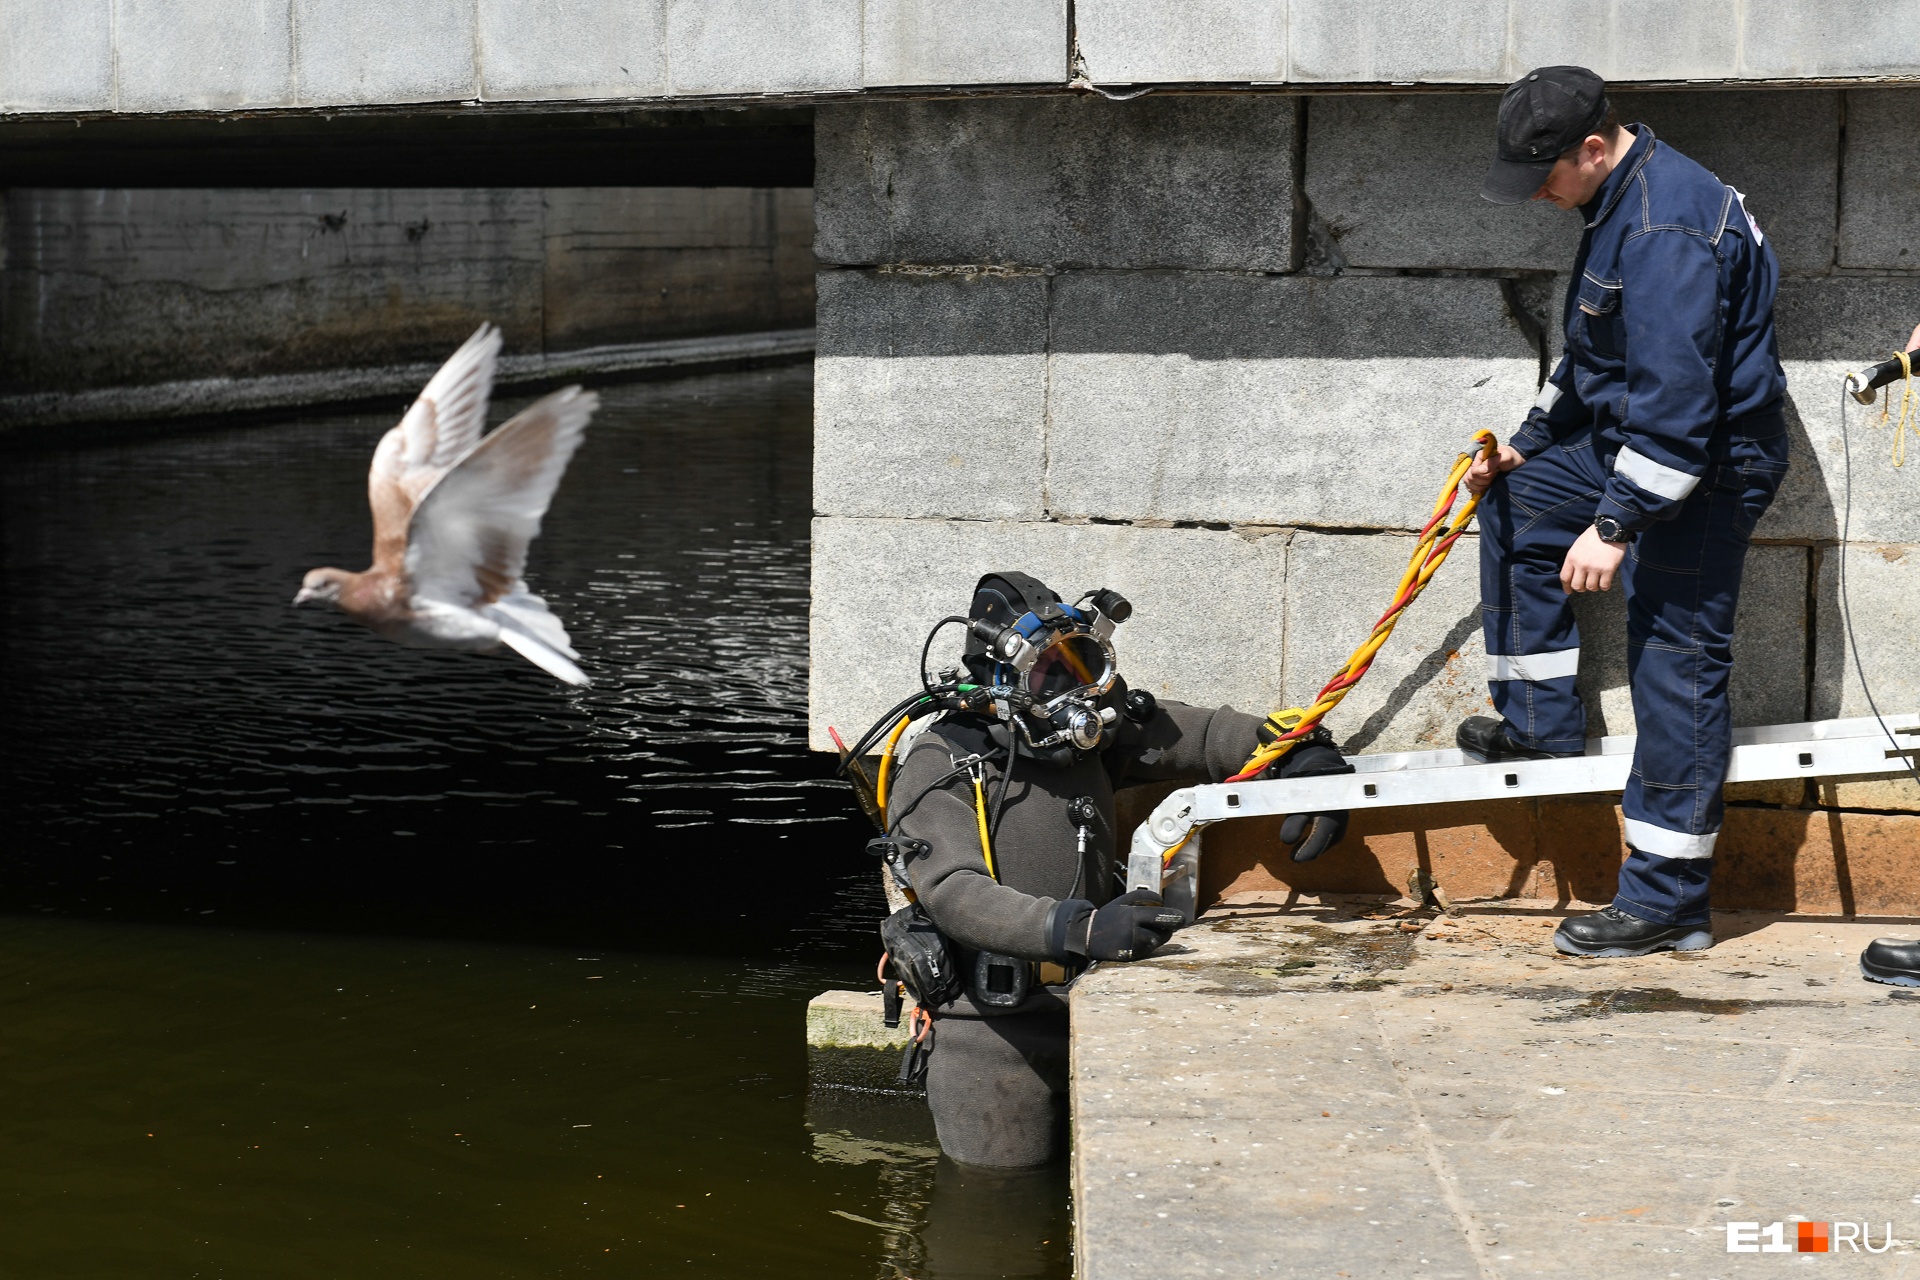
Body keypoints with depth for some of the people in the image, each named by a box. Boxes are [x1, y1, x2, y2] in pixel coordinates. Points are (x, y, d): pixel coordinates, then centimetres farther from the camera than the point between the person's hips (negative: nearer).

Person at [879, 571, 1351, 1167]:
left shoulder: (1088, 736, 7)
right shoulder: (942, 768, -12)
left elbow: (1202, 734, 12)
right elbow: (955, 895, -26)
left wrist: (1307, 758, -8)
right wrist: (1079, 929, -40)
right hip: (991, 1033, -5)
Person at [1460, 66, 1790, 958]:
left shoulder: (1665, 230, -26)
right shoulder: (1618, 204, 9)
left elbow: (1674, 394, -30)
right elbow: (1595, 360, 22)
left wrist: (1615, 525, -29)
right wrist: (1527, 444, 20)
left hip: (1708, 467, -11)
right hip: (1638, 440, 11)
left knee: (1675, 663, -7)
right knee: (1517, 503, 20)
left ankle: (1666, 902, -2)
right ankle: (1539, 724, 24)